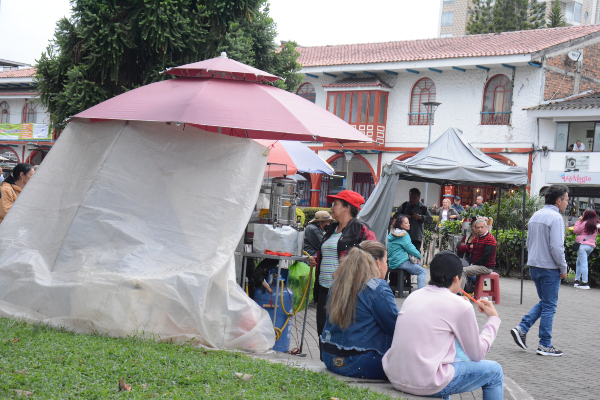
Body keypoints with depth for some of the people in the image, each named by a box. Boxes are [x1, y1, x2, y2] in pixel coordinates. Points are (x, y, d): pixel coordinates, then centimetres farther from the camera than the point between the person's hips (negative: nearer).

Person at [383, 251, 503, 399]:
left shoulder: (413, 296, 11)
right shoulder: (461, 306, -7)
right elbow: (477, 354, 3)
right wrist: (493, 319, 16)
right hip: (427, 385, -7)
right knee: (494, 371, 10)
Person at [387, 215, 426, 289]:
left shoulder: (392, 233, 14)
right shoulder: (404, 235, -14)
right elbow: (410, 248, -14)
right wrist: (419, 256, 3)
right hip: (400, 262, -10)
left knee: (418, 265, 24)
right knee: (422, 271, -9)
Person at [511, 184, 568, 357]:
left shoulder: (535, 216, 11)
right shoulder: (555, 217, -16)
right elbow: (556, 247, -21)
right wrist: (563, 268, -11)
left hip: (534, 266, 8)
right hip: (549, 268, -8)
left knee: (544, 302, 19)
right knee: (549, 306, 2)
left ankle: (521, 328, 7)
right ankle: (545, 345, 7)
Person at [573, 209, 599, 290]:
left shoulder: (585, 223, -8)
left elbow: (576, 230, -3)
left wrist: (579, 221, 7)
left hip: (582, 245, -7)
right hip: (591, 246, 7)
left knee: (583, 263, -9)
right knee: (579, 262, 18)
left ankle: (585, 283, -12)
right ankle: (577, 280, 17)